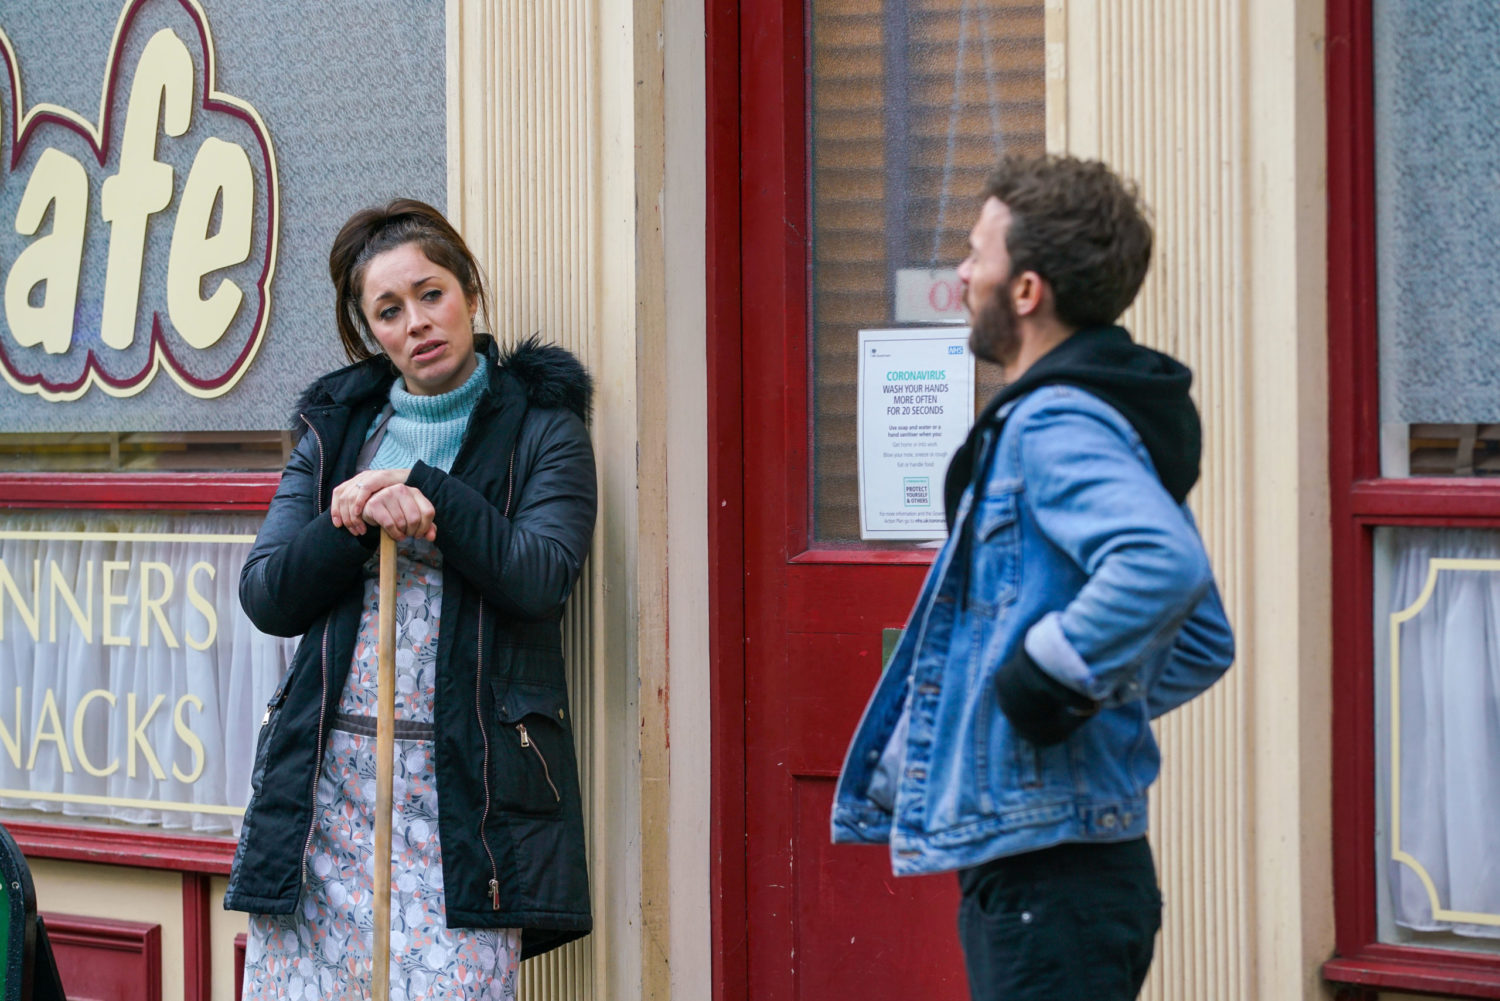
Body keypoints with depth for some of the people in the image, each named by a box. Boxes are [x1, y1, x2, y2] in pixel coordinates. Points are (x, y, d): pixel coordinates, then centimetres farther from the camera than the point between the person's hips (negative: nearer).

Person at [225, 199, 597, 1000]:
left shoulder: (540, 428, 7)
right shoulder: (334, 430, 17)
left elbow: (540, 577, -9)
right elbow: (266, 596, 7)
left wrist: (426, 489, -11)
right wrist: (358, 523, -9)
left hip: (464, 782, -3)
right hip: (324, 776, 3)